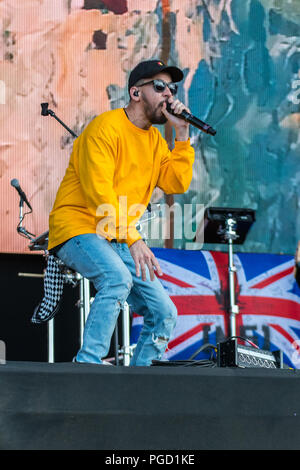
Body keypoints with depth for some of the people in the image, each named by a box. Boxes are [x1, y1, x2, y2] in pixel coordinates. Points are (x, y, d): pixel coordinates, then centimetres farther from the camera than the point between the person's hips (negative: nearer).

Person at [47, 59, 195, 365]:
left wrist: (182, 134, -3)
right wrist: (133, 239, -29)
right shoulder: (106, 127, -10)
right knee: (118, 277, -37)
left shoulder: (155, 139, 16)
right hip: (79, 230, -8)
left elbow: (177, 184, 3)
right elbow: (99, 192, -21)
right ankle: (87, 366, -36)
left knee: (165, 314, 1)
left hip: (118, 241, 9)